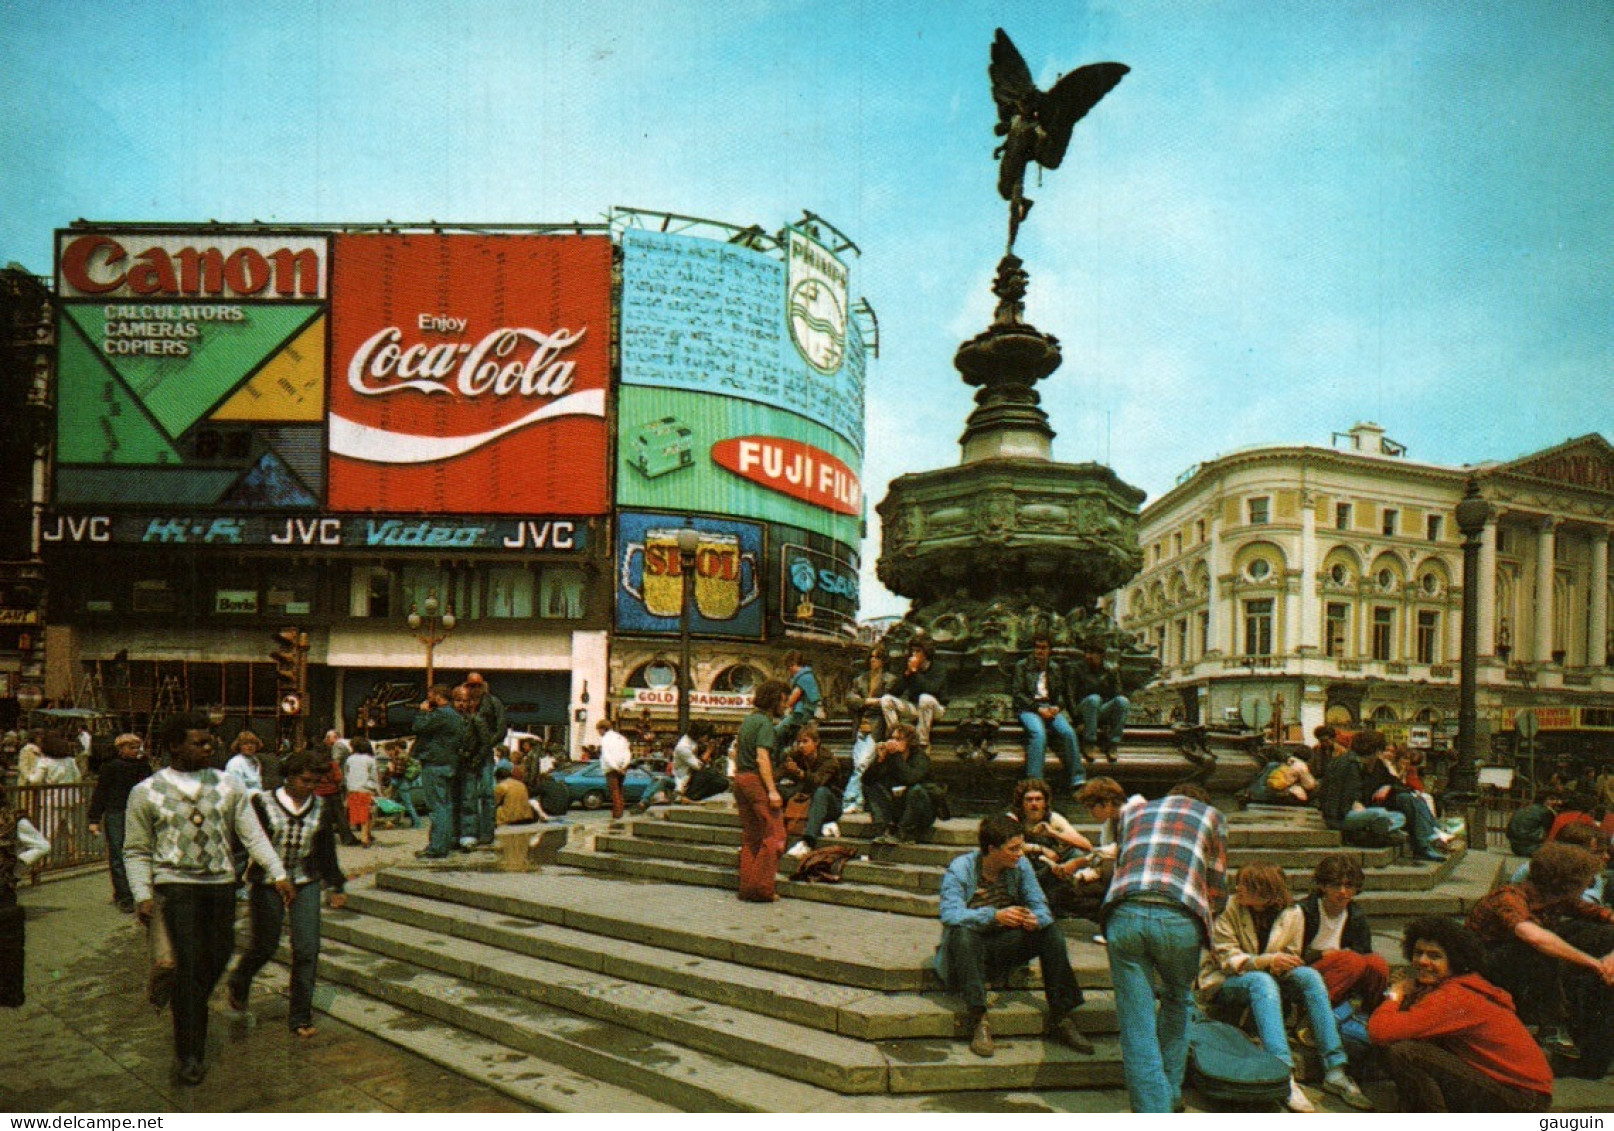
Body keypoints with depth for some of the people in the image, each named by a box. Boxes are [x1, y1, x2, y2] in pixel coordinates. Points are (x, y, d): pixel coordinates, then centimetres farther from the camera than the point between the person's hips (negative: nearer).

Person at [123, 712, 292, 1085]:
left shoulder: (228, 786, 7)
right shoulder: (146, 793, 2)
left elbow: (253, 835, 7)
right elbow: (137, 851, 6)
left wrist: (278, 874, -2)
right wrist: (142, 895, -5)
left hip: (222, 882, 3)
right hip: (177, 883, -3)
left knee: (218, 955, 4)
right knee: (190, 963, -10)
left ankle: (190, 1010, 35)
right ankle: (190, 1054, -2)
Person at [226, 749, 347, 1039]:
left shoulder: (320, 809, 5)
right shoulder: (263, 803, -7)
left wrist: (335, 886, 17)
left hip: (306, 884, 3)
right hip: (268, 884, -2)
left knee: (307, 949, -6)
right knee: (265, 946, 9)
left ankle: (301, 1017, 6)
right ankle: (238, 985, 44)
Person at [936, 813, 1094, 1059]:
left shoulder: (1020, 866, -2)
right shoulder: (959, 870, -17)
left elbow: (1041, 907, -5)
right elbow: (950, 914, -31)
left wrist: (1036, 919, -31)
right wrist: (994, 916, -44)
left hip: (1002, 951, 5)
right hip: (966, 950, -4)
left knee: (1050, 931, -14)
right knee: (962, 932, -36)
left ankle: (1062, 1018, -11)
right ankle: (977, 1021, -36)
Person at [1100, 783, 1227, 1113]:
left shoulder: (1133, 810, 31)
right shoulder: (1211, 815, 25)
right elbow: (1217, 892, 23)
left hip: (1124, 915, 1)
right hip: (1179, 919, -1)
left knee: (1137, 1027, 5)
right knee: (1177, 1001, 26)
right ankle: (1171, 1095, 32)